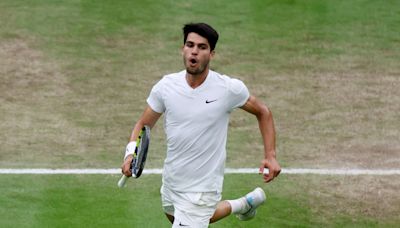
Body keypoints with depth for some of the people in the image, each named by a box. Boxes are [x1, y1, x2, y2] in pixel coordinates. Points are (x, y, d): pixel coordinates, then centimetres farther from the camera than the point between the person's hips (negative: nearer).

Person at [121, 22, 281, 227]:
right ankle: (243, 205, 51)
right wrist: (131, 152, -18)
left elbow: (263, 113, 0)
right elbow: (143, 124, 2)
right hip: (171, 181, 5)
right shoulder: (165, 86, -9)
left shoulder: (229, 89, -17)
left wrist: (270, 155, -10)